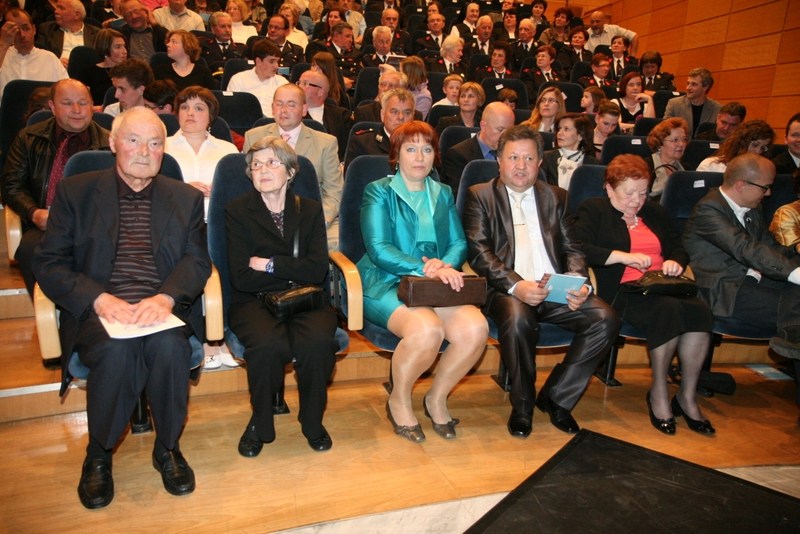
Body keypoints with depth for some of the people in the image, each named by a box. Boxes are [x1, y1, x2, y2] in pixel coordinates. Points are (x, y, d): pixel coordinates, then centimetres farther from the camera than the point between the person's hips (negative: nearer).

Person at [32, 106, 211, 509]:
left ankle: (167, 448, -6)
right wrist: (99, 298, -17)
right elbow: (48, 264, 2)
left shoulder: (186, 199, 13)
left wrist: (166, 297, -19)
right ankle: (98, 455, -5)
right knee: (118, 349, -32)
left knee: (169, 344, -32)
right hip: (97, 310, 0)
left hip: (162, 308, 1)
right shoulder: (75, 192, 8)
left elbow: (198, 261, 3)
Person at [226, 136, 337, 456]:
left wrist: (269, 264, -9)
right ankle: (260, 423, -5)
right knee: (267, 344, -34)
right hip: (255, 301, -1)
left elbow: (317, 270, -4)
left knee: (318, 340, -31)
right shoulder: (237, 212, 5)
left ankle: (313, 421, -3)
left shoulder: (310, 210, 10)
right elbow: (241, 277, -7)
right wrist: (293, 271, -7)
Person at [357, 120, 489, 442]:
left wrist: (446, 265, -14)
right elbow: (379, 250, -9)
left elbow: (460, 243, 10)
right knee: (427, 329, -34)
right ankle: (398, 400, -4)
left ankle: (437, 397, 2)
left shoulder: (443, 194, 19)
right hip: (386, 284, -4)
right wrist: (427, 267, -22)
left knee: (476, 328, -25)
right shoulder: (379, 192, 4)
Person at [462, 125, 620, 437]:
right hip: (507, 289, -4)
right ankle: (522, 404, -9)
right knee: (518, 319, -36)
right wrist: (515, 285, -20)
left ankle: (556, 397, 0)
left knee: (605, 319, -20)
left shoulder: (555, 197, 21)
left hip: (556, 289, 4)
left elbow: (571, 248, 14)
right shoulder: (480, 196, 9)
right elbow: (478, 252, -4)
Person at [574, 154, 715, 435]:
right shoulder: (593, 210, 7)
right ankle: (658, 392, -14)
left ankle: (687, 395, -13)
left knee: (700, 310, -26)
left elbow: (680, 247, 27)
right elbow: (579, 249, -10)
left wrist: (676, 261, 3)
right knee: (669, 309, -33)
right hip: (622, 290, -5)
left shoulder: (655, 212, 26)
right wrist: (624, 256, -16)